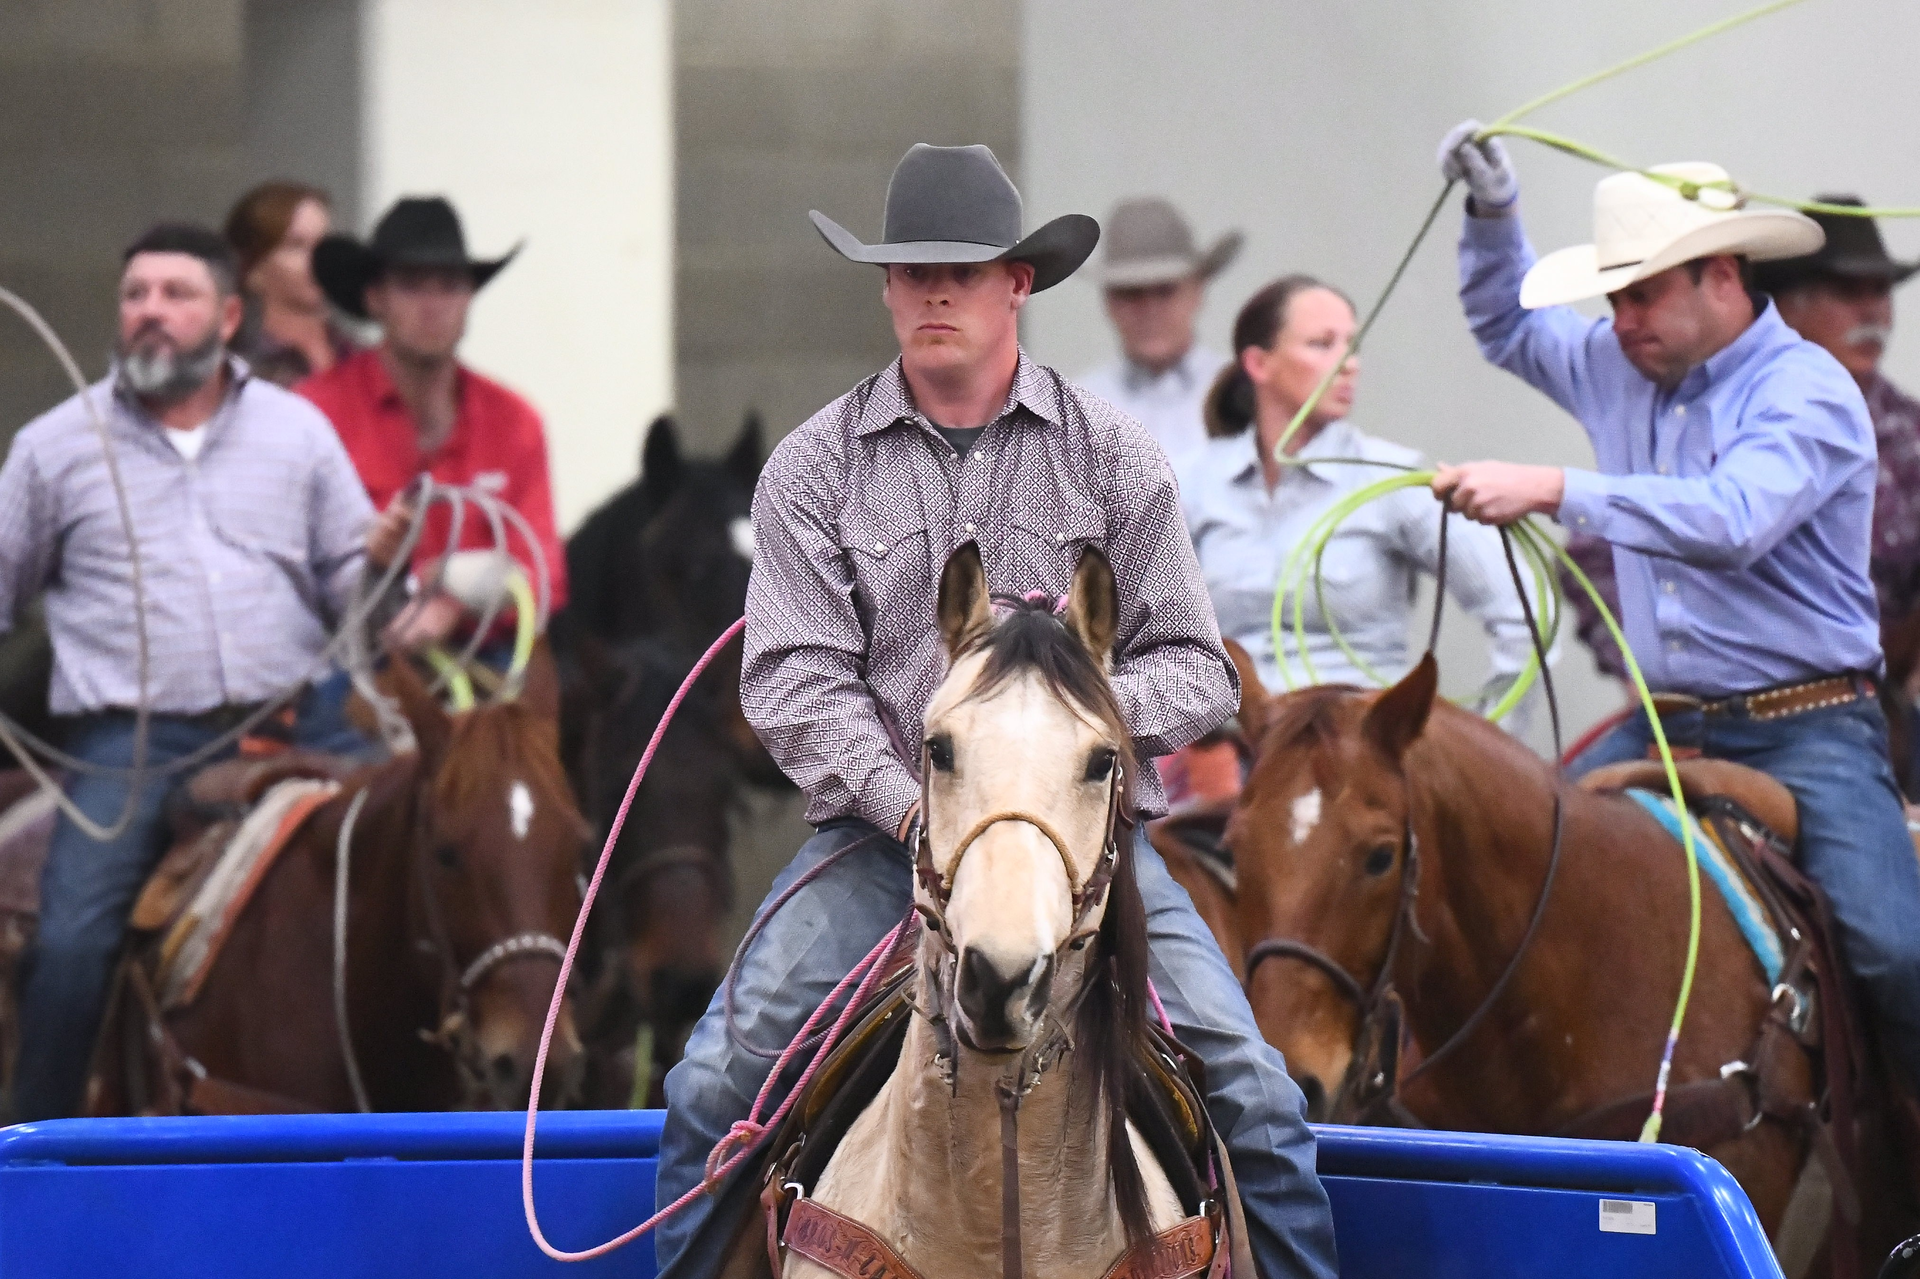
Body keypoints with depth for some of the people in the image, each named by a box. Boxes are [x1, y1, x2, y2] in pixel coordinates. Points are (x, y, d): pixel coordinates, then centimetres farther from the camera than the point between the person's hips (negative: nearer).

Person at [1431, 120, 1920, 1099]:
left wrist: (1552, 491, -34)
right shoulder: (1620, 369, 10)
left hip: (1806, 730, -7)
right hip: (1664, 725, 7)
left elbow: (1734, 517, -31)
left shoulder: (1808, 392, -12)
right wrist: (1491, 213, 14)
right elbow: (1509, 328, 32)